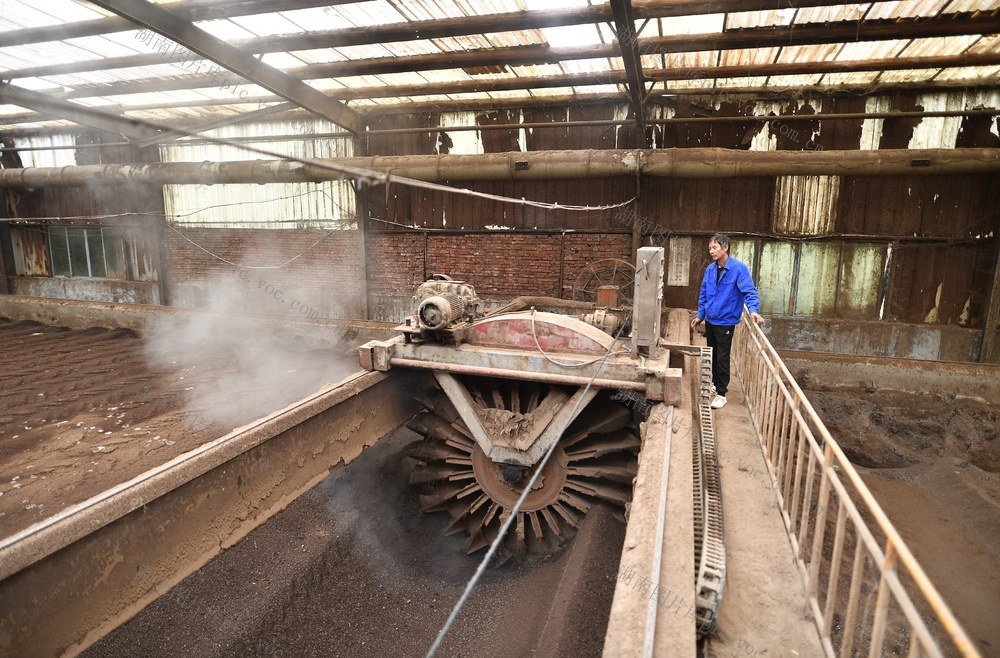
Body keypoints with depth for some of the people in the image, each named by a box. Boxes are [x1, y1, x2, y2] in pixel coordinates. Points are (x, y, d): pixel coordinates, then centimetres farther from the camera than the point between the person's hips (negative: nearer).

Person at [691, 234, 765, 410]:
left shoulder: (739, 268, -14)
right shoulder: (710, 269, 4)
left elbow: (749, 291, -19)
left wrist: (753, 310, -34)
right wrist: (700, 315, 15)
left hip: (726, 321, -6)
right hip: (710, 320, 6)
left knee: (722, 358, -2)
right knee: (712, 355, 17)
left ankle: (721, 393, 8)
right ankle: (716, 383, 35)